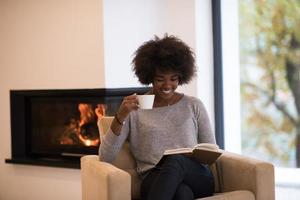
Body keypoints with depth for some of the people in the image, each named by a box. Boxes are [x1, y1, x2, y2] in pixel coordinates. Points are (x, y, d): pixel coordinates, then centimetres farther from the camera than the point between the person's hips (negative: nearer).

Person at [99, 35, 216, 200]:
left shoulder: (194, 106, 17)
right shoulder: (134, 110, 11)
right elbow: (105, 157, 1)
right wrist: (120, 116, -12)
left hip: (197, 177, 2)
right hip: (155, 180, -2)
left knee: (175, 161, -37)